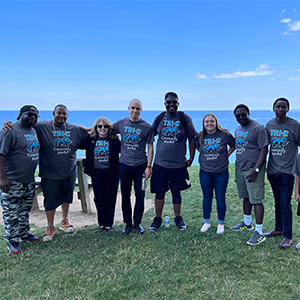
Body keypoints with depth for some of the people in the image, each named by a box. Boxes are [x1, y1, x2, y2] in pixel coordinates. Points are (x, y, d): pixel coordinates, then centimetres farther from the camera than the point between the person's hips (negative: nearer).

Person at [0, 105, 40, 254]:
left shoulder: (34, 131, 10)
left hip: (29, 181, 8)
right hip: (12, 182, -8)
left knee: (25, 211, 20)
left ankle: (24, 233, 36)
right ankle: (12, 241, 17)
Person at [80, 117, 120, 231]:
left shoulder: (114, 140, -2)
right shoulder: (90, 139, 4)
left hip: (111, 173, -1)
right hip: (96, 173, 2)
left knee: (110, 198, 6)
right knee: (99, 198, 7)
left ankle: (108, 223, 21)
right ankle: (101, 223, 24)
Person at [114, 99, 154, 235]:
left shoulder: (147, 127, -3)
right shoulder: (121, 123, 3)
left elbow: (150, 148, -1)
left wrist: (148, 166, -6)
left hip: (140, 165, -2)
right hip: (124, 164, 2)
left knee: (140, 195, 4)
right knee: (125, 195, 8)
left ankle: (137, 223, 20)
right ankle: (127, 223, 22)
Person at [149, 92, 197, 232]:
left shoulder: (185, 118, -2)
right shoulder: (159, 118, 3)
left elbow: (192, 138, 3)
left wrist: (191, 158, 0)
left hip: (179, 163, -1)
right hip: (160, 163, 1)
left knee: (176, 192, 10)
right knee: (159, 192, 6)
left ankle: (178, 218, 28)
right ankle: (157, 219, 21)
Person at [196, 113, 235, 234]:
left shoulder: (224, 134, -7)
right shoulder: (200, 136, -1)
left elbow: (233, 146, 8)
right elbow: (197, 147, 19)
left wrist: (226, 155, -1)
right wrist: (204, 155, 7)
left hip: (221, 172, -2)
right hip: (205, 172, 2)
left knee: (220, 198, 5)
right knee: (207, 197, 11)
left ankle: (221, 223, 21)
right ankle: (206, 222, 27)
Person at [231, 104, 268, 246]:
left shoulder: (258, 128, -11)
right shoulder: (237, 130, 14)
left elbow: (264, 149, -14)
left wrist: (256, 169, -20)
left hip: (253, 169, -7)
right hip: (240, 169, 7)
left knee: (256, 200, -5)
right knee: (245, 197, 18)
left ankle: (259, 232, 3)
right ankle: (247, 223, 34)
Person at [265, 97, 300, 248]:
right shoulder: (269, 124, 6)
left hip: (287, 171, -5)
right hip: (272, 170, 5)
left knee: (285, 204, -5)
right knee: (277, 202, 17)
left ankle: (288, 236, 6)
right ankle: (278, 229, 32)